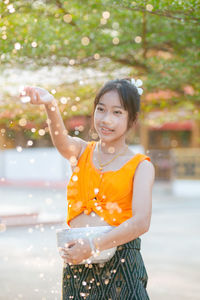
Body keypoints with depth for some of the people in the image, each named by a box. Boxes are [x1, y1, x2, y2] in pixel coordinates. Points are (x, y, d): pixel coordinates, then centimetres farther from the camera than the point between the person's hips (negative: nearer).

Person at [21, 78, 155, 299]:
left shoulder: (140, 166, -1)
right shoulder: (81, 152, 8)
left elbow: (141, 223, -13)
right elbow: (61, 138, -16)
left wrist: (93, 246, -22)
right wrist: (50, 105, -37)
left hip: (121, 266, -2)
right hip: (77, 265, 3)